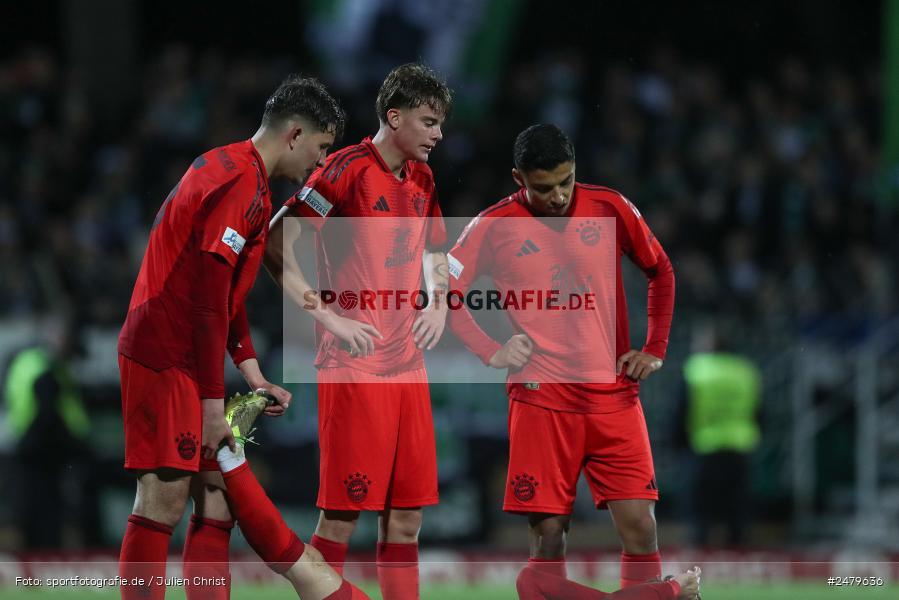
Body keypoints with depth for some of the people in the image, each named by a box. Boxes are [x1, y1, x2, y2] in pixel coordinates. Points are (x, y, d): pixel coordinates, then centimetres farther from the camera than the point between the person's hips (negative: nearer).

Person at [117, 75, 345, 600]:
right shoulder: (242, 183, -16)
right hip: (165, 359, -10)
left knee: (218, 498, 7)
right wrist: (213, 404, -19)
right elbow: (209, 301, -20)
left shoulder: (232, 170, 17)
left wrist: (253, 374, 17)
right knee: (165, 501, -9)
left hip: (188, 359, 10)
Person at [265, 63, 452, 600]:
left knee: (407, 512, 5)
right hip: (355, 362, -7)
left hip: (408, 362, 7)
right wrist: (330, 318, -17)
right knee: (343, 513, -6)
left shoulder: (421, 178, 12)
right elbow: (275, 247, -14)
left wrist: (439, 304, 10)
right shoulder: (349, 169, -11)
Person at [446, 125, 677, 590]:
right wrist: (491, 353, -5)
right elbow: (443, 291, 4)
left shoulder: (610, 208, 2)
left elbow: (661, 272, 17)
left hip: (613, 393, 1)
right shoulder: (495, 226, -2)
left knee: (639, 526, -6)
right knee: (548, 533, -3)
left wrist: (655, 350, 10)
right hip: (541, 397, -1)